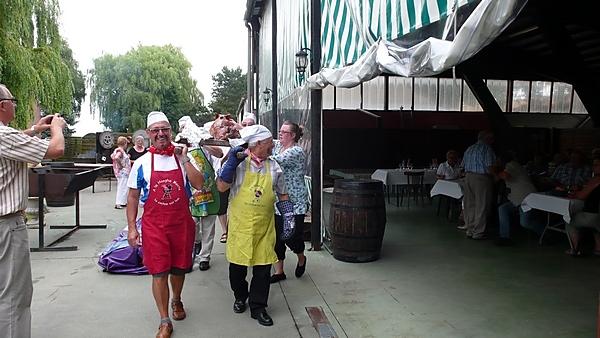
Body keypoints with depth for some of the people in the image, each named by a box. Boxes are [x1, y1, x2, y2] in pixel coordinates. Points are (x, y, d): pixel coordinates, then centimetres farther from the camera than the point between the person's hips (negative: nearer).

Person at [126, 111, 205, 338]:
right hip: (154, 225, -1)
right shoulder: (142, 163, -1)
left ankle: (176, 301, 44)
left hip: (182, 222, 1)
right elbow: (133, 197, 4)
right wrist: (131, 227, 0)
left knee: (179, 268, 15)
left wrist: (184, 159, -16)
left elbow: (199, 185, -11)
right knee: (159, 273, -1)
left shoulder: (183, 157, 1)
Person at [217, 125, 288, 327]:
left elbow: (282, 195, 12)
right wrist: (232, 163, -20)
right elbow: (221, 187, -12)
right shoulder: (238, 163, -6)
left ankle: (258, 307, 19)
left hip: (264, 226, 2)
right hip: (240, 224, -2)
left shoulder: (274, 167, 4)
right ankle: (240, 297, 36)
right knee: (237, 264, 11)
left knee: (263, 266, 4)